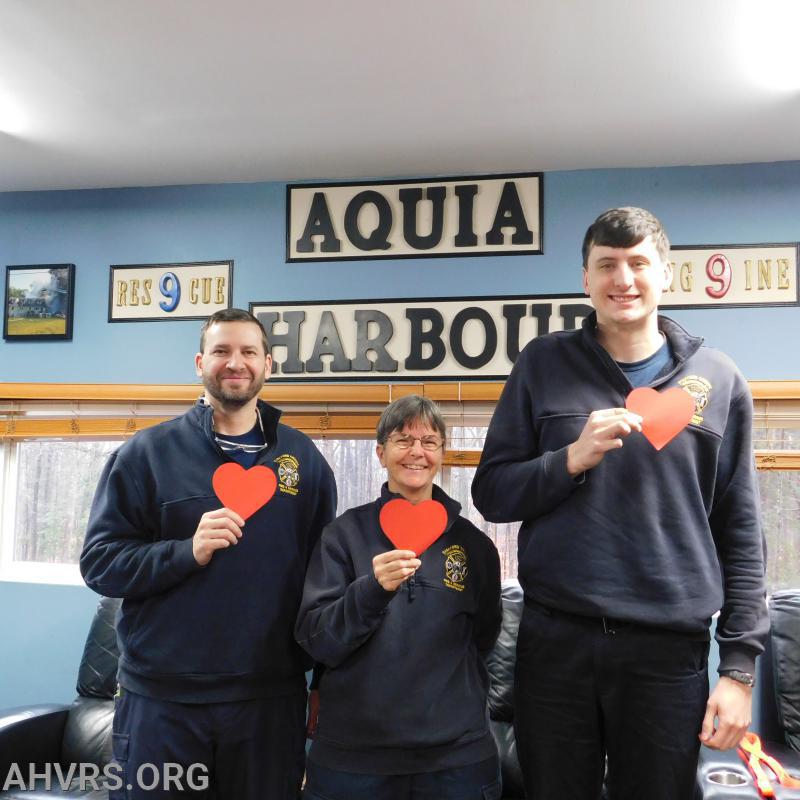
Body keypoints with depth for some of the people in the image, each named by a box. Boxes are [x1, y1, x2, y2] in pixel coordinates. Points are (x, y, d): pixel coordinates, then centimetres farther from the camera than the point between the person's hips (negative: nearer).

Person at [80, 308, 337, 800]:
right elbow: (99, 561, -4)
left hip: (270, 698, 2)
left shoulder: (304, 458, 4)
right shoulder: (148, 453, -1)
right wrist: (188, 551, -21)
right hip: (160, 698, -1)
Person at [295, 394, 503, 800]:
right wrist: (373, 589, -25)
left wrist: (460, 710, 5)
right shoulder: (345, 533, -4)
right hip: (351, 753, -1)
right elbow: (315, 641, -11)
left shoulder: (474, 543, 1)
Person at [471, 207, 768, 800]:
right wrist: (572, 459, -16)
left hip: (671, 649, 0)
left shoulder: (718, 380, 4)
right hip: (556, 640, 0)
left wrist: (740, 666, 1)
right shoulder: (545, 364, 3)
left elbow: (740, 536, 5)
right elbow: (491, 493, 2)